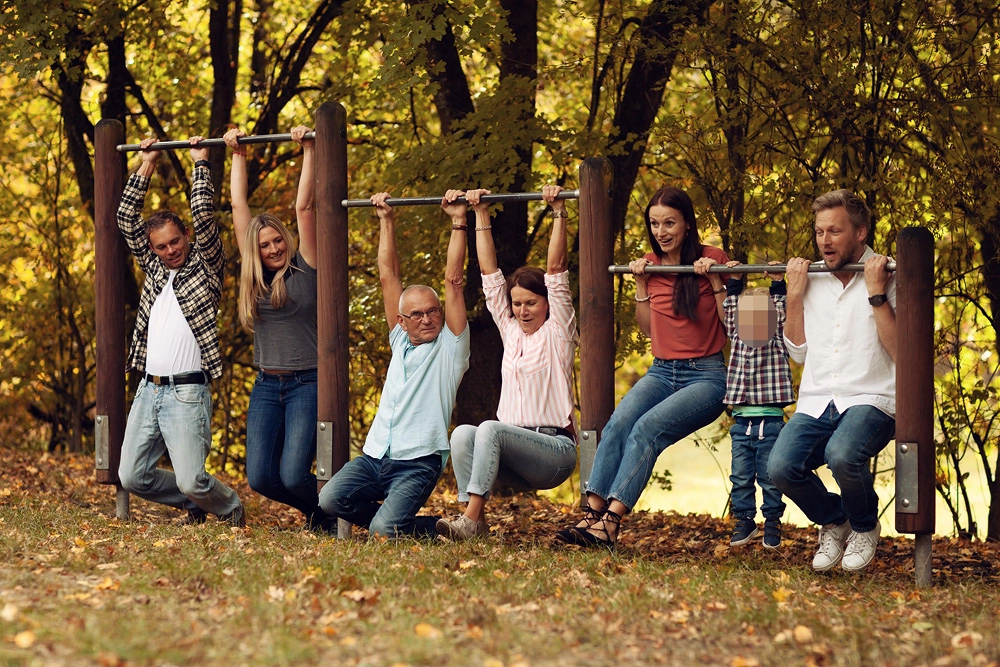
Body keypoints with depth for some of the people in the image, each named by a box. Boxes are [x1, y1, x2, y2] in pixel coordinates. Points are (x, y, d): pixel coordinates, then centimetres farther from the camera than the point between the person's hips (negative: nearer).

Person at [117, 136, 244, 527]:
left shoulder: (206, 267, 2)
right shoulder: (154, 267, 16)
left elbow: (203, 217, -10)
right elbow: (127, 219, 14)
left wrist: (201, 164, -1)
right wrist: (147, 166, 14)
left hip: (186, 393, -6)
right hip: (148, 390, 6)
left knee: (192, 480, -14)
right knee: (131, 477, 3)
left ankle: (231, 510, 19)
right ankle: (195, 506, 27)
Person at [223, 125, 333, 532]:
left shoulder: (305, 269, -1)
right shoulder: (255, 278, 9)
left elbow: (303, 207, -8)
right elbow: (239, 207, 13)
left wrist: (307, 151, -8)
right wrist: (237, 156, 15)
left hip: (307, 383, -5)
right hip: (266, 387, 5)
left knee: (293, 475, -17)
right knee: (260, 477, -6)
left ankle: (329, 514, 14)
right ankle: (315, 513, 22)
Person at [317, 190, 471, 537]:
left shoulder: (450, 346, 3)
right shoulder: (401, 342, 17)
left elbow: (453, 280, -4)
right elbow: (388, 276, 18)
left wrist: (459, 222, -6)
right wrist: (387, 221, 18)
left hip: (418, 462, -6)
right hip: (374, 455, 6)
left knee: (385, 530, -25)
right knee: (331, 498, -19)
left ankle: (439, 527, 7)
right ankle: (395, 519, 7)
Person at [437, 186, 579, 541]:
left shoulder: (557, 332, 4)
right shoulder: (510, 331, 17)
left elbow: (555, 268, -6)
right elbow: (490, 272, 17)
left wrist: (558, 212, -10)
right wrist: (481, 214, 15)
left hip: (555, 450, -5)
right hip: (516, 461, 5)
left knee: (490, 429, -33)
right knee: (463, 432, -25)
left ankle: (471, 518, -39)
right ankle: (474, 521, -32)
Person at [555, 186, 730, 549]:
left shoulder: (711, 259, -3)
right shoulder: (652, 265, 11)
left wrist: (715, 279, -14)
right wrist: (641, 284, 6)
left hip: (706, 376, -4)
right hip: (661, 372, 5)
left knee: (648, 427, -30)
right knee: (618, 423, -27)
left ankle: (611, 522, -39)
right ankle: (592, 515, -36)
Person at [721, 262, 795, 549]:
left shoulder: (779, 344, 2)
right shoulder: (736, 341, 8)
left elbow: (783, 315, -6)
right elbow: (731, 312, 5)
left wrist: (777, 286, -9)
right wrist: (733, 284, -1)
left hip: (771, 421, -3)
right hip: (741, 421, 3)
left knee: (770, 479, 3)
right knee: (741, 479, 7)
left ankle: (772, 523, 14)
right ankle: (745, 521, 17)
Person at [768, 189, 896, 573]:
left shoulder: (888, 279, -1)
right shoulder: (813, 279, 13)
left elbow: (903, 353, -10)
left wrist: (877, 295, -15)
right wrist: (794, 296, 5)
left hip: (870, 401, -4)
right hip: (816, 404, 4)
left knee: (841, 455, -37)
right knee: (780, 467, -25)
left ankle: (865, 526, -2)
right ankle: (833, 522, 9)